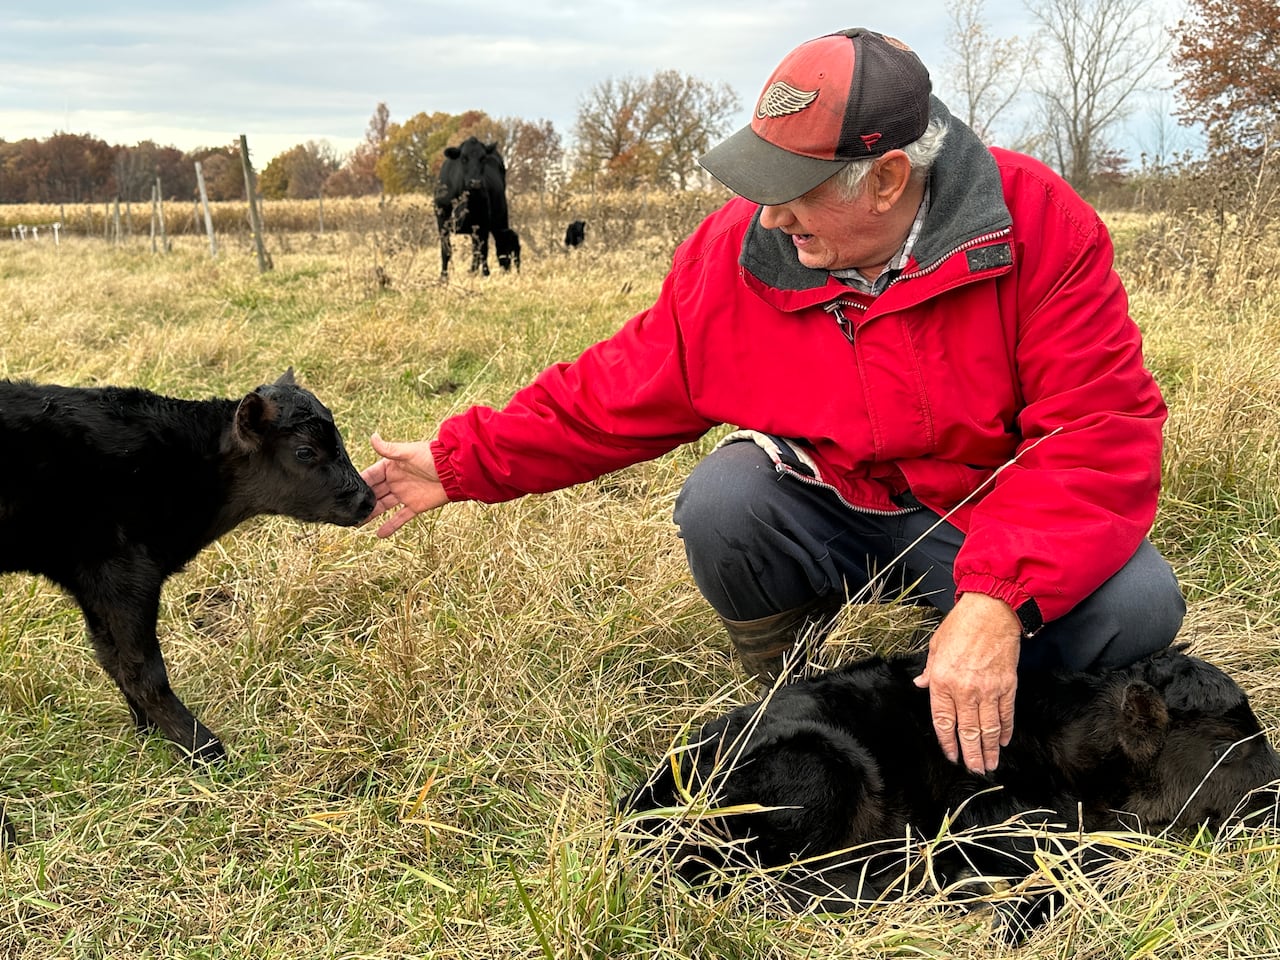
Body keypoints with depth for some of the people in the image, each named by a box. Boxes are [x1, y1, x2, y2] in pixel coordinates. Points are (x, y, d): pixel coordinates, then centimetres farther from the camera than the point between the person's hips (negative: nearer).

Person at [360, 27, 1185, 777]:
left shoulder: (1038, 223, -21)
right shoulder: (741, 247, -13)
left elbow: (1101, 433, -25)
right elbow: (623, 389, -4)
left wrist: (996, 600, -38)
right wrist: (462, 463, -6)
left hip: (999, 516, -1)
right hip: (833, 508, 2)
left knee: (1135, 605, -28)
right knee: (719, 503, -28)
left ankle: (982, 714, 5)